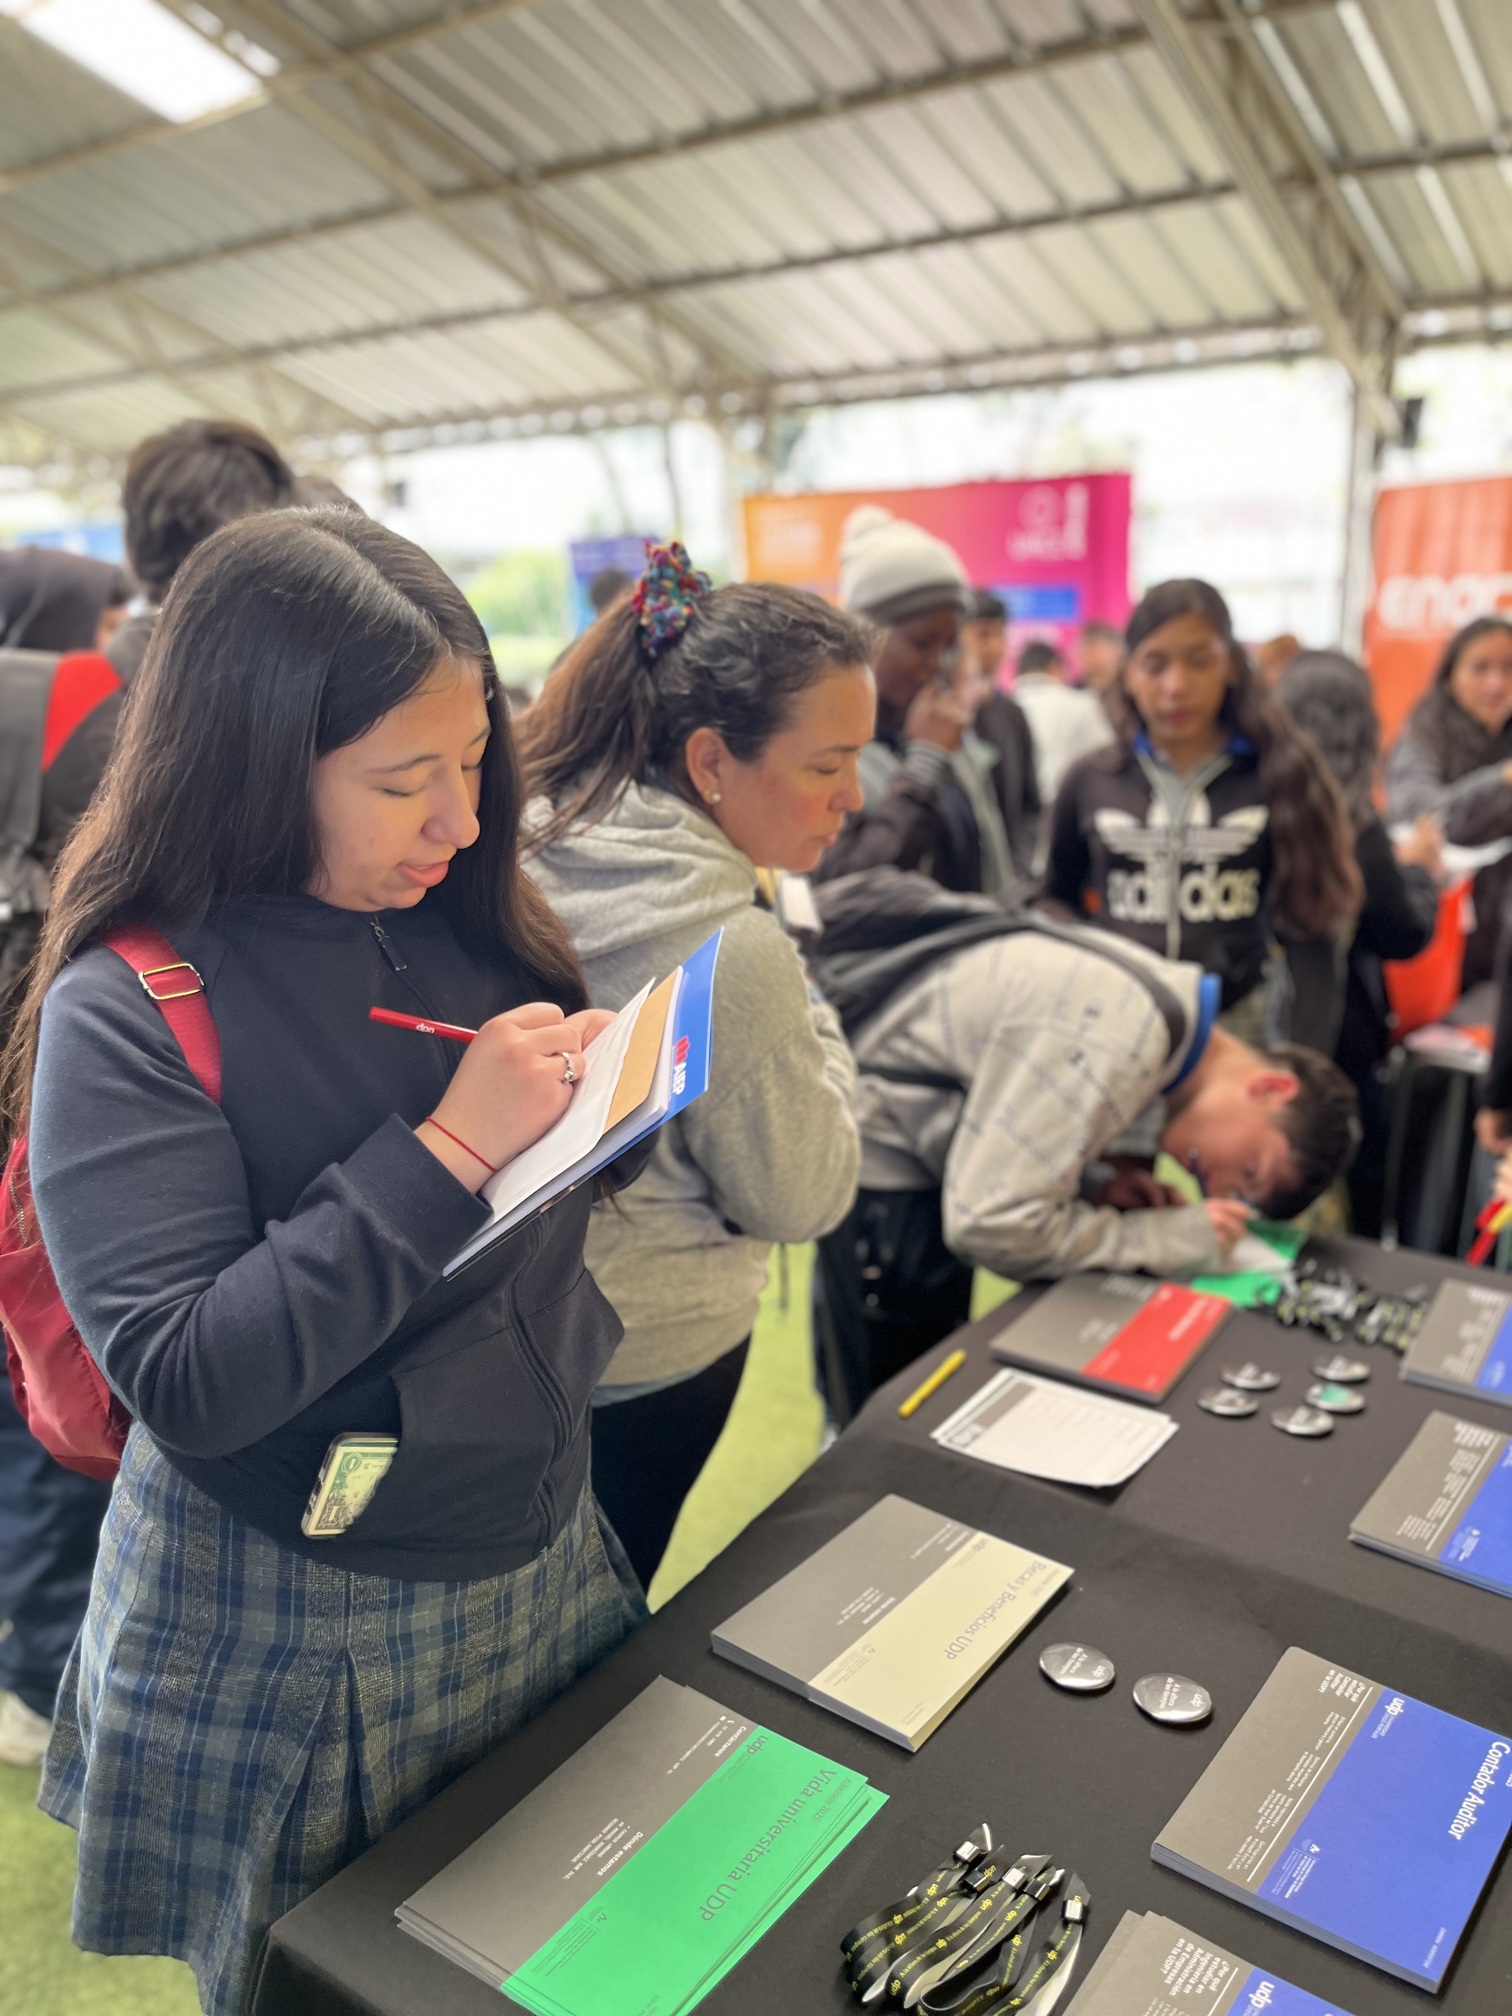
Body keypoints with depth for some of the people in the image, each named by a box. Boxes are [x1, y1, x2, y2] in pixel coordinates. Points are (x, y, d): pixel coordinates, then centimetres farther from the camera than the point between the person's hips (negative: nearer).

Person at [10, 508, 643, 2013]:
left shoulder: (469, 928, -3)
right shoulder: (127, 1014, -18)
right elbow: (183, 1382, -25)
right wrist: (448, 1150, -28)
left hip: (545, 1566, 5)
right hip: (293, 1643, -4)